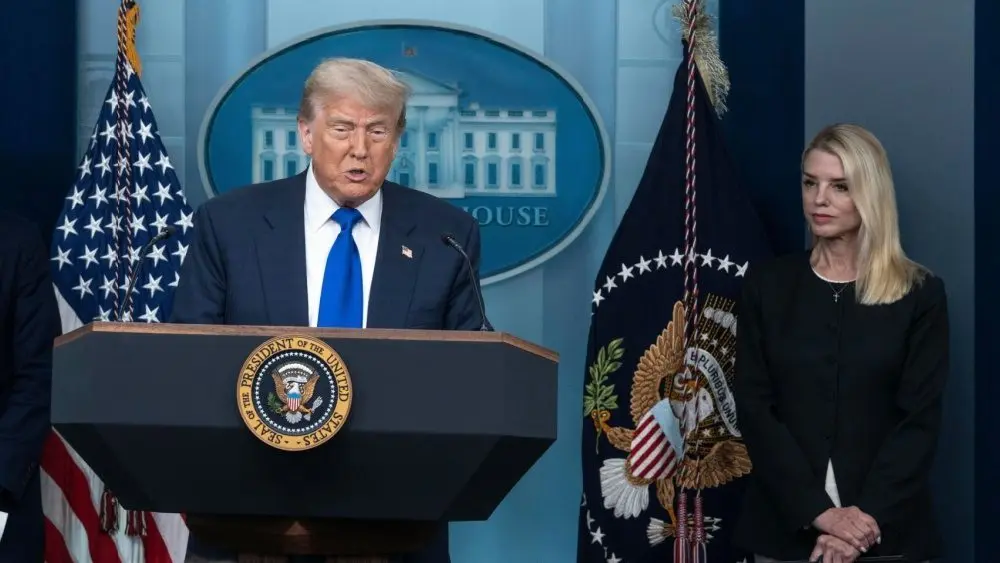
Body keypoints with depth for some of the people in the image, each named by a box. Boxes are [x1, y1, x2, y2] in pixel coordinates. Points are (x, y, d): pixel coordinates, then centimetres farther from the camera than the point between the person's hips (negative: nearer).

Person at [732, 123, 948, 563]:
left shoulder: (920, 293, 0)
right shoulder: (768, 285, 4)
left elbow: (920, 420, -5)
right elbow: (754, 408, -3)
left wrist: (867, 516, -17)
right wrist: (819, 511, -14)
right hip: (786, 525, 1)